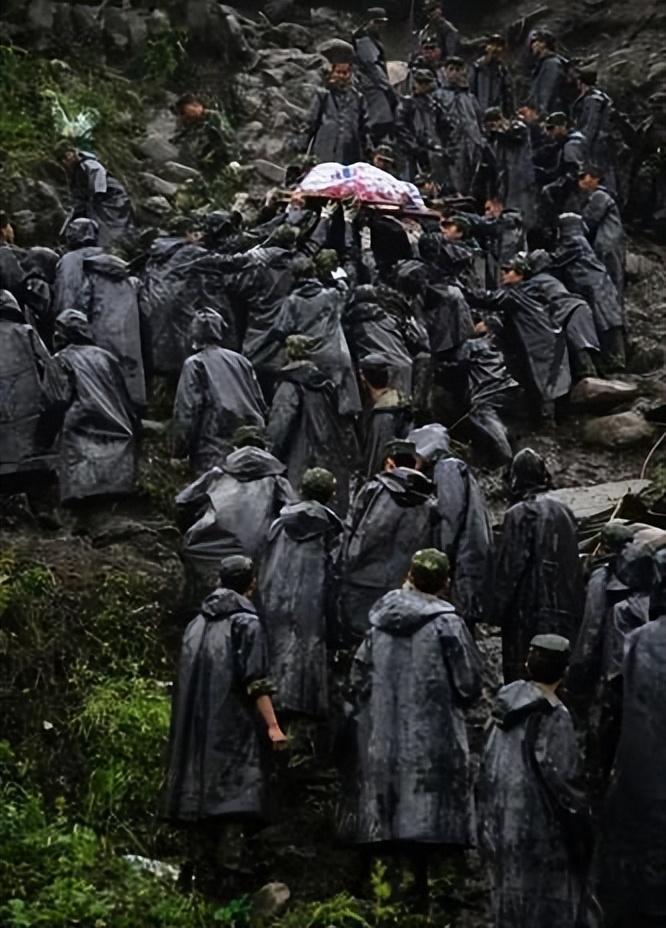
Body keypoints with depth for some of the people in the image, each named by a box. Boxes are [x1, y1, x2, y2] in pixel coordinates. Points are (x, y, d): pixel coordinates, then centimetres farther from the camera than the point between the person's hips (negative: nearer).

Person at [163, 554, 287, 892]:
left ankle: (205, 882, 10)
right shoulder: (247, 623, -6)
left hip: (197, 728, 7)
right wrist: (272, 725, -15)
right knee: (237, 794, -9)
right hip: (234, 728, -6)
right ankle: (228, 877, -18)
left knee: (202, 794, 9)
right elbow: (255, 681, -14)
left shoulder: (196, 624, 13)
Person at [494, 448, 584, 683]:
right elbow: (574, 564, 11)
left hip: (528, 610, -6)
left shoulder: (519, 515, -13)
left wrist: (499, 610, -5)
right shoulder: (564, 511, 5)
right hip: (564, 609, 6)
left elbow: (509, 567, -13)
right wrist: (575, 608, 18)